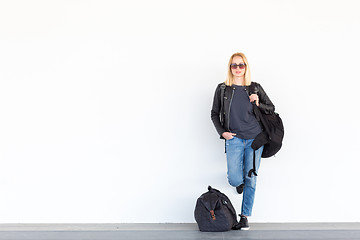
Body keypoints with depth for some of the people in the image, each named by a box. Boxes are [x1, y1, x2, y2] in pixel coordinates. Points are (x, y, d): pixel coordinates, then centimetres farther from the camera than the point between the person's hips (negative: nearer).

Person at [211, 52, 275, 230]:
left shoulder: (255, 88, 5)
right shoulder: (222, 89, 4)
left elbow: (271, 109, 12)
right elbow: (214, 114, 11)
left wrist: (258, 104, -7)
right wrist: (222, 132, -1)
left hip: (255, 138, 1)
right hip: (234, 139, 0)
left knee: (251, 180, 2)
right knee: (235, 179, -9)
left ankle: (244, 217, 15)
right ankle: (240, 182, 30)